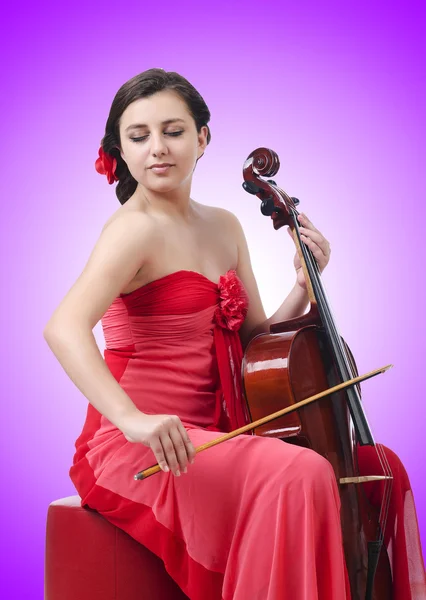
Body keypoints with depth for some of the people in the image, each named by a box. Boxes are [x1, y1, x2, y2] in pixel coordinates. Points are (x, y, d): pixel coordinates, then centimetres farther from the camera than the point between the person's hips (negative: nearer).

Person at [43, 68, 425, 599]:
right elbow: (64, 328, -29)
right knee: (299, 475, -30)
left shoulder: (225, 227, 12)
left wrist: (304, 287, 0)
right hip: (140, 451, -8)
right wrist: (134, 419, -42)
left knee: (375, 465, 9)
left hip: (210, 436, 8)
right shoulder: (134, 229, -13)